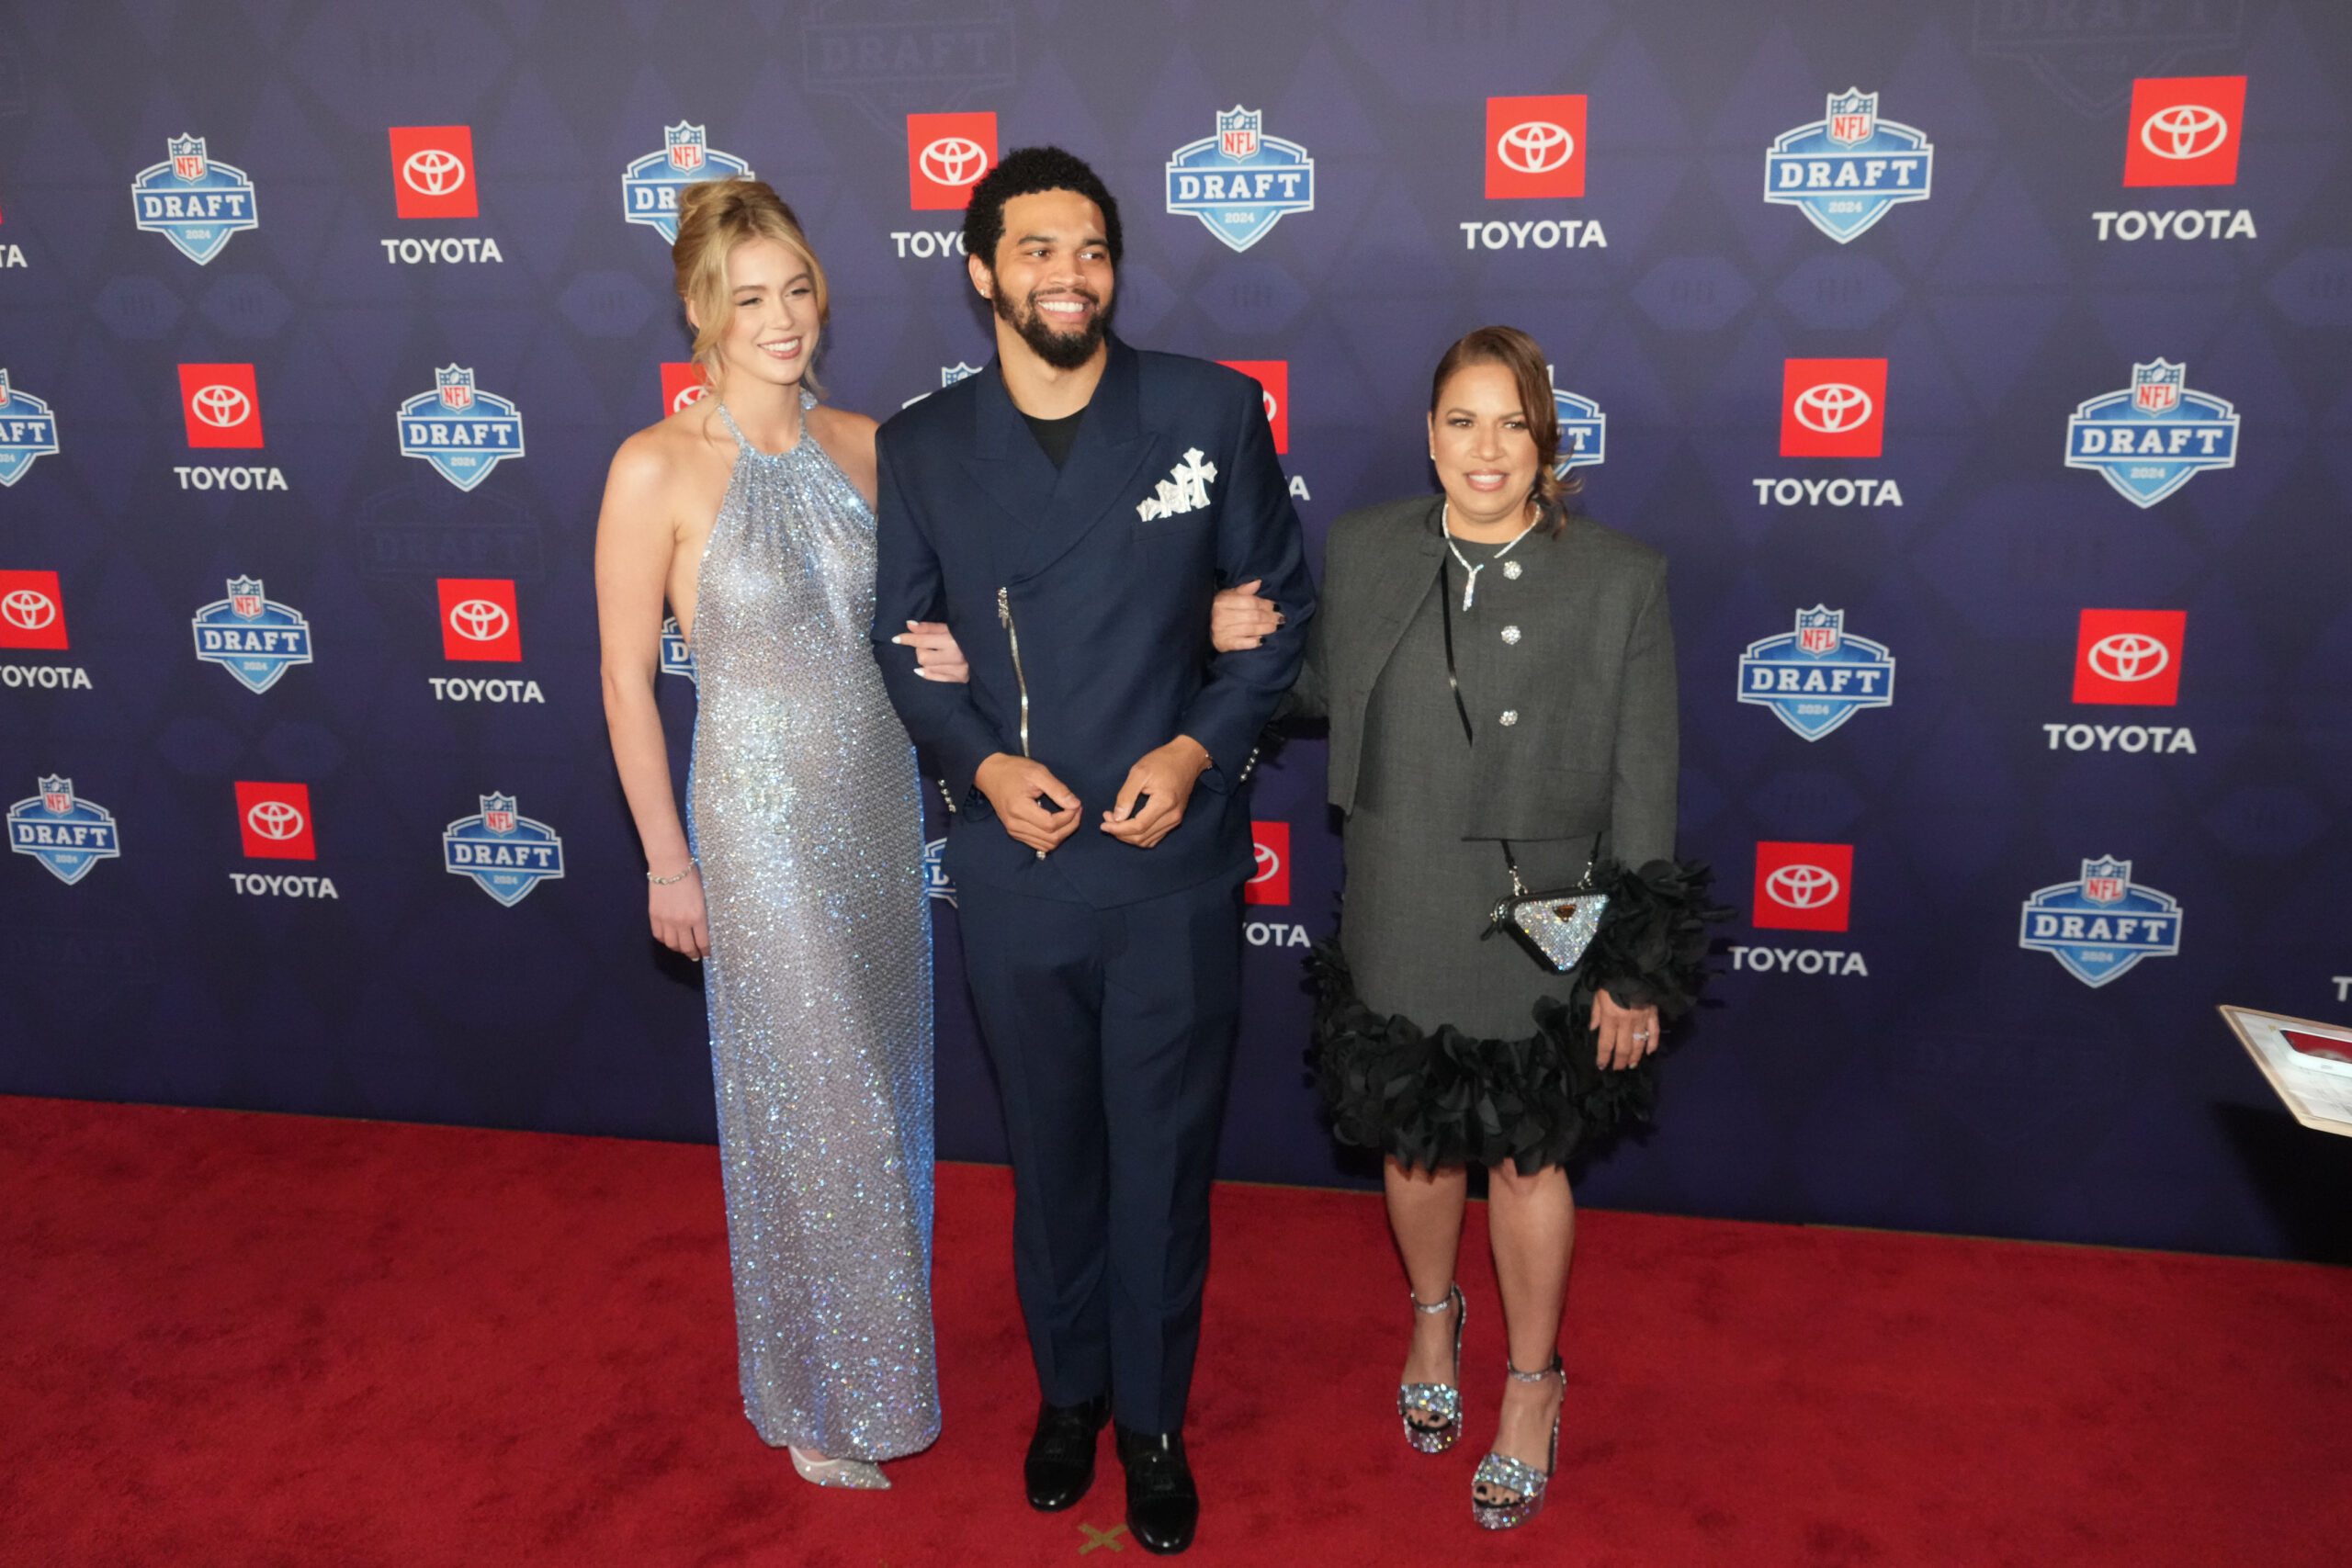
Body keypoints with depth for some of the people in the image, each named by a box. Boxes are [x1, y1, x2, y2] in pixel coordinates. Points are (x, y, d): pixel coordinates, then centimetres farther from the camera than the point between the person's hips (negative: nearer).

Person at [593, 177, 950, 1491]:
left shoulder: (865, 446, 2)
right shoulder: (659, 468, -12)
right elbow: (628, 679, -8)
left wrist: (941, 652, -8)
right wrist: (668, 862, -7)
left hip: (885, 805, 5)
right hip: (764, 819, -5)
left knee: (887, 1088, 16)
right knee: (813, 1111, 6)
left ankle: (888, 1333, 39)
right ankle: (823, 1399, 28)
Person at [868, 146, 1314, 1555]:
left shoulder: (1213, 410, -4)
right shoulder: (922, 447, 1)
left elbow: (1279, 607, 1)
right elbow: (902, 639, 8)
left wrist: (1200, 748, -13)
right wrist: (981, 762, -9)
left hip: (1176, 864, -1)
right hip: (1015, 867, 2)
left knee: (1164, 1157, 11)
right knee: (1050, 1149, 18)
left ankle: (1154, 1417, 33)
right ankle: (1069, 1387, 41)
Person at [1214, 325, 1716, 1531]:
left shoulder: (1621, 581, -11)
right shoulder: (1361, 551, -3)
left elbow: (1643, 789, -8)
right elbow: (1322, 689, 13)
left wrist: (1634, 967, -6)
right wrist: (1245, 644, -8)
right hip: (1399, 924, 3)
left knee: (1525, 1158, 13)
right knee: (1414, 1139, 19)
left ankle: (1532, 1385, 39)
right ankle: (1434, 1319, 50)